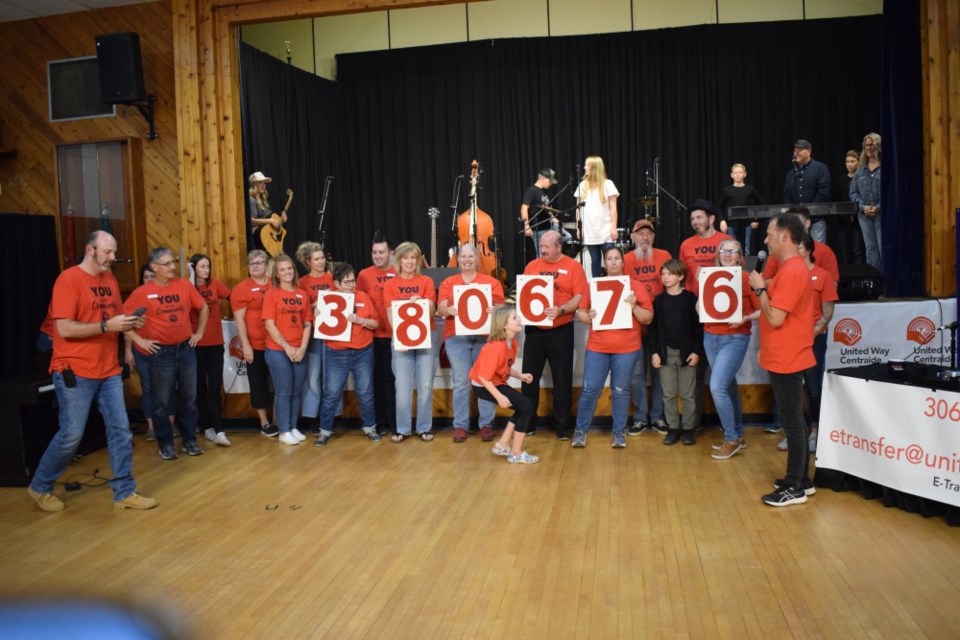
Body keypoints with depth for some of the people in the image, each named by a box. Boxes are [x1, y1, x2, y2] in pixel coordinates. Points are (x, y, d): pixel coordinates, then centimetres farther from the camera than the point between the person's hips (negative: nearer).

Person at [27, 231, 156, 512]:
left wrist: (129, 323, -1)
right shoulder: (68, 280, -12)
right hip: (75, 372, -7)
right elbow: (64, 329, -18)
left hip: (109, 371, 7)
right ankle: (40, 487, 24)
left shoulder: (111, 280, 10)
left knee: (120, 431, 4)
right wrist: (107, 325, -22)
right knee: (70, 435, 1)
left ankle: (124, 492, 13)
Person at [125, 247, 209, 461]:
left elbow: (204, 308, 15)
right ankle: (166, 444, 17)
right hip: (161, 353, -3)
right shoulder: (142, 292, -8)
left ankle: (189, 440, 21)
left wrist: (199, 332, 11)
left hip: (186, 349, 3)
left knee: (189, 398, 9)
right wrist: (139, 340, -8)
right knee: (162, 402, 4)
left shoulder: (184, 285, 2)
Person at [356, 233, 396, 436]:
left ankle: (394, 422, 15)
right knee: (377, 378, 8)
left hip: (395, 335, 0)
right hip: (372, 335, 0)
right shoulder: (364, 275, 2)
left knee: (392, 377, 6)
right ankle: (380, 422, 18)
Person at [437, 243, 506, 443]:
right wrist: (449, 310, -20)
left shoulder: (492, 282, 9)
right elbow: (440, 309, 3)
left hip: (485, 337, 0)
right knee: (461, 382, 0)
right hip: (456, 338, 1)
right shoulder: (448, 283, 12)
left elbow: (500, 307, 3)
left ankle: (486, 424, 8)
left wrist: (494, 310, -20)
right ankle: (460, 425, 7)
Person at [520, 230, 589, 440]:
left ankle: (562, 425, 15)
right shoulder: (532, 266, 9)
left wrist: (561, 310, -24)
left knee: (562, 379, 5)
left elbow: (580, 297, -10)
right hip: (534, 329, 3)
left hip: (561, 331, -3)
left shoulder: (573, 266, -2)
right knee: (529, 376, 7)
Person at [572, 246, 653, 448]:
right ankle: (581, 430, 13)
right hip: (597, 348, 1)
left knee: (621, 391, 5)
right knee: (590, 389, 0)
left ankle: (619, 432, 18)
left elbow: (648, 318, 1)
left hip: (627, 349, -1)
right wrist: (588, 316, -12)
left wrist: (634, 307, -15)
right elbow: (580, 312, 9)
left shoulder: (635, 285, 2)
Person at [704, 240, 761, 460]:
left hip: (735, 339, -6)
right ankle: (738, 435, 27)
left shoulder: (747, 279, -7)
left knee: (717, 387, -14)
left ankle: (731, 439, 1)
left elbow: (762, 310, -7)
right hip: (711, 338, 6)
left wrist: (745, 319, -23)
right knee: (728, 386, 14)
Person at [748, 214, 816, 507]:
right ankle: (801, 479, 25)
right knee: (793, 420, 15)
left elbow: (775, 318, -23)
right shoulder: (792, 267, 13)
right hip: (783, 357, 10)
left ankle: (794, 488, 6)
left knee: (792, 422, -2)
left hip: (787, 360, -10)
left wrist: (760, 289, -12)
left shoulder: (791, 271, -20)